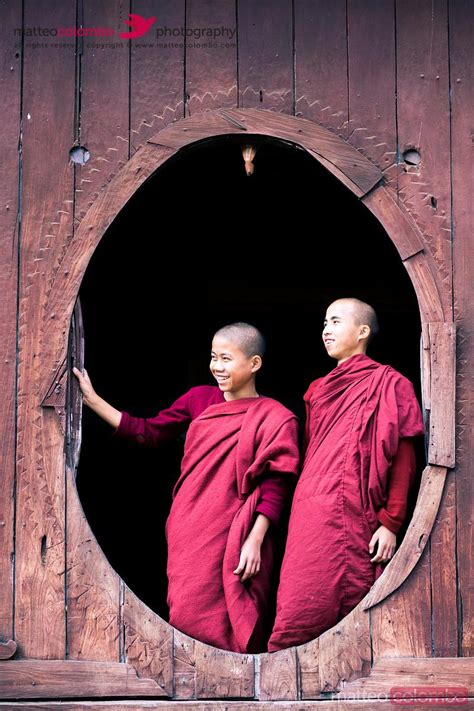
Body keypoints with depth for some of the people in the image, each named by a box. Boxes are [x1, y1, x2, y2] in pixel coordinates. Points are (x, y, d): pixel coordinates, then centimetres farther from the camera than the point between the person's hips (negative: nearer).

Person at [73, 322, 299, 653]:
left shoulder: (274, 418, -7)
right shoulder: (200, 399, 7)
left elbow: (275, 487, -10)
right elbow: (148, 432, 9)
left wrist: (255, 540, -17)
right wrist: (93, 400, 6)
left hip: (230, 541, -5)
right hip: (188, 535, 5)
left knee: (227, 627, -1)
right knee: (187, 618, 11)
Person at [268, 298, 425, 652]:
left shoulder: (386, 383, 3)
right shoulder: (319, 390, 22)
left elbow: (403, 457, -4)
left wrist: (391, 523, -11)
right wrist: (297, 514, 15)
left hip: (349, 516, -6)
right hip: (308, 516, 6)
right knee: (296, 615, 0)